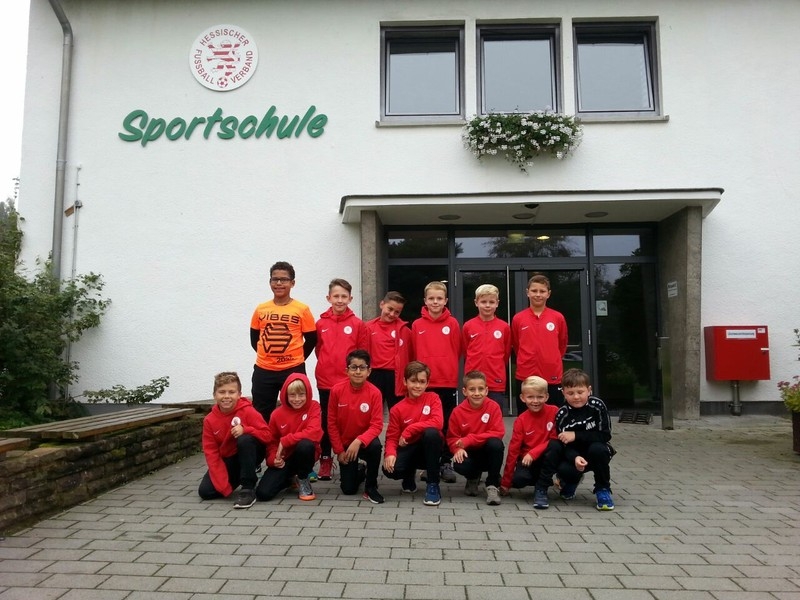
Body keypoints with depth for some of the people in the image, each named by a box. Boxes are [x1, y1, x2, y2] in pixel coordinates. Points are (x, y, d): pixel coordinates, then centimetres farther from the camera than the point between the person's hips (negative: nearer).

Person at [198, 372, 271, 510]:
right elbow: (211, 453, -10)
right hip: (227, 460, 4)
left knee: (245, 440, -34)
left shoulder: (248, 411, -17)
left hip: (249, 455, -3)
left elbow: (266, 435, -17)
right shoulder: (209, 420, -9)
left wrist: (245, 430, -36)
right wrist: (224, 486, -17)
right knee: (205, 491, -13)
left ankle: (248, 489, -23)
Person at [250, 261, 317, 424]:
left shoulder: (302, 310, -4)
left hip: (293, 370, -3)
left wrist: (297, 359, 1)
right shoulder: (260, 309, 5)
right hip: (263, 370, 3)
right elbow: (254, 337, 15)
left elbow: (311, 339, 0)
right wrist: (268, 355, 8)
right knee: (261, 414, 10)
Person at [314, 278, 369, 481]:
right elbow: (318, 349, 10)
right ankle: (325, 460, 23)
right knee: (326, 421, 11)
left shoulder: (358, 324, -2)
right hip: (325, 382, 2)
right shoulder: (320, 323, 1)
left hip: (350, 382, -1)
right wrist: (328, 365, 4)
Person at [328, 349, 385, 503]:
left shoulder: (374, 393, -18)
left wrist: (359, 441, -34)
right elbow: (332, 423, -6)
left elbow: (377, 425, -19)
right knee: (348, 489, -6)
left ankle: (371, 487, -12)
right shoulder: (337, 390, -14)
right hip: (345, 444, 1)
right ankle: (358, 472, 32)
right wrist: (339, 450, -7)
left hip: (365, 442, -1)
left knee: (375, 446, -36)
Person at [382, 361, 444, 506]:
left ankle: (433, 485, -19)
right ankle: (410, 475, 13)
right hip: (409, 449, 1)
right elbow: (392, 437, -4)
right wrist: (390, 453, -27)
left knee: (431, 432, -35)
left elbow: (438, 422, -21)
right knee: (390, 469, -30)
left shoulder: (432, 398, -5)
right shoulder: (397, 409, -3)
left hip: (430, 449, -1)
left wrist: (409, 430, -22)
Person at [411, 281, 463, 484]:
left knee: (447, 424, 7)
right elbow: (414, 354, 4)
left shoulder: (453, 323, -1)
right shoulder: (417, 325, 0)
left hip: (448, 383, 0)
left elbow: (457, 352, 2)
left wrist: (451, 373, 1)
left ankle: (446, 463, 17)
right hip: (424, 383, 1)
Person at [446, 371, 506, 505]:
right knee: (459, 465, -32)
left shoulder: (493, 407, -12)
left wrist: (469, 440, -25)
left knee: (496, 444, -34)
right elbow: (452, 437, -2)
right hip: (469, 454, 1)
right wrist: (458, 449, -26)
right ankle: (473, 478, 9)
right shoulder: (457, 411, -8)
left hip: (488, 452, -1)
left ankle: (493, 486, -14)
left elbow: (498, 432, -19)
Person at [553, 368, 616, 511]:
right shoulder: (562, 415, -14)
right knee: (564, 470, -29)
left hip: (596, 454, -1)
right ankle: (571, 481, 12)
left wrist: (576, 436, -26)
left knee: (597, 448, -34)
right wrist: (575, 458, -38)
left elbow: (605, 435, -19)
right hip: (574, 455, 1)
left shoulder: (597, 405, -17)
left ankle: (603, 489, -9)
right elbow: (564, 445, -15)